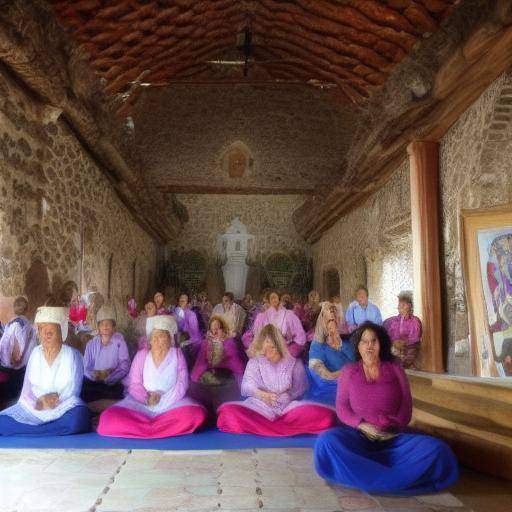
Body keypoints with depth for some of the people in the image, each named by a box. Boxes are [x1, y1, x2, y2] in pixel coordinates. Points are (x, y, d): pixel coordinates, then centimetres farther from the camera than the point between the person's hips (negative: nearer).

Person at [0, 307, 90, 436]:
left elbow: (73, 389, -7)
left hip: (63, 408, -3)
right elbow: (27, 388, 4)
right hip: (33, 409, 3)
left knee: (79, 419, -37)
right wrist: (37, 402, -17)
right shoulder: (35, 353, 10)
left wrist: (49, 401, -20)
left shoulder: (72, 355, -1)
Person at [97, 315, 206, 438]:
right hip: (141, 404, 1)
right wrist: (146, 398, -18)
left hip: (171, 404, 0)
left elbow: (182, 383, -2)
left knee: (196, 415, -31)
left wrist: (163, 399, -15)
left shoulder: (177, 354, 5)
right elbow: (134, 384, 2)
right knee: (108, 418, -25)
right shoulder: (141, 355, 8)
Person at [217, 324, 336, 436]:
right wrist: (262, 395, -18)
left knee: (325, 416, -29)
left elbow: (301, 387, 7)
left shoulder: (294, 363, 18)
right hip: (260, 408, -1)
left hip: (288, 408, 1)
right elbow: (247, 386, 3)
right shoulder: (254, 362, 18)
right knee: (228, 414, -32)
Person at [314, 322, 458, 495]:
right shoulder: (348, 371, 12)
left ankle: (367, 475, -30)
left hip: (392, 437, 1)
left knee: (437, 449, -27)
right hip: (358, 434, -1)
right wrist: (362, 426, -11)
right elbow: (341, 406, 6)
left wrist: (394, 427, -8)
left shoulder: (395, 369, 13)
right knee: (327, 440, -35)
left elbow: (406, 405, 9)